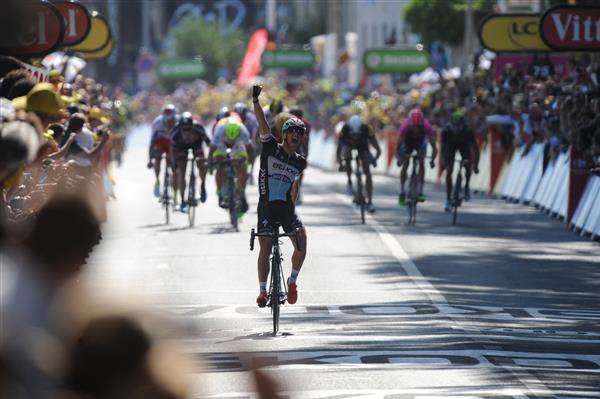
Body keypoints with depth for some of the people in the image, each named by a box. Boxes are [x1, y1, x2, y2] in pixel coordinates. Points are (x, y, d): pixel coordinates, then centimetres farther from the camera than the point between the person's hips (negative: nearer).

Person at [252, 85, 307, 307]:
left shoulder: (300, 162, 9)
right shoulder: (271, 148, 0)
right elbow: (262, 124, -12)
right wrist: (255, 100, -23)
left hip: (287, 208, 2)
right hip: (267, 207, -2)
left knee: (301, 244, -16)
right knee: (265, 249, -7)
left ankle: (292, 281, 5)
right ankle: (262, 290, 5)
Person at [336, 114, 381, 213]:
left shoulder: (366, 129, -36)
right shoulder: (345, 129, -37)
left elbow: (378, 150, -33)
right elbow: (338, 151, -35)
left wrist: (374, 159, -52)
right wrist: (340, 164, -52)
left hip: (362, 146, -1)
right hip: (348, 144, 1)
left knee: (367, 173, -12)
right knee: (347, 153, -31)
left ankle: (369, 203, -8)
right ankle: (349, 182, -6)